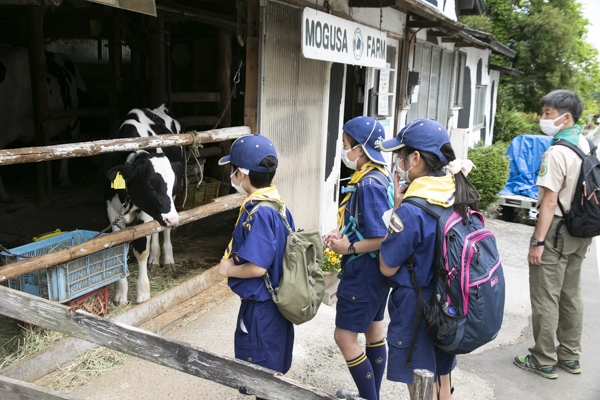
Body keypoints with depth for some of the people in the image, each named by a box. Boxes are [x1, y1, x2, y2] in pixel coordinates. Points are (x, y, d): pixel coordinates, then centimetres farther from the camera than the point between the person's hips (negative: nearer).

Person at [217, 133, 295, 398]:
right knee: (273, 372, 25)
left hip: (260, 308, -9)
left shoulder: (257, 212, -25)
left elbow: (256, 267, -28)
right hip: (276, 303, 9)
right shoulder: (277, 202, 2)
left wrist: (228, 269, -11)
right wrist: (236, 258, 7)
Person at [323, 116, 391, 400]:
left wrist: (349, 248, -16)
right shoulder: (373, 176, 6)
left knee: (345, 336, 0)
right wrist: (342, 235, 3)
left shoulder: (369, 184, -24)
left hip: (364, 271, -10)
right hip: (370, 271, 10)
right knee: (373, 332, 19)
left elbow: (382, 237, -26)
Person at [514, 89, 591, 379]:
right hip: (579, 231, 9)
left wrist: (537, 242, -18)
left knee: (545, 298, 2)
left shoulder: (557, 152, -20)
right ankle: (570, 356, 30)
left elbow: (549, 201, -22)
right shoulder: (585, 145, 7)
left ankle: (544, 362, 13)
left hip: (556, 230, -9)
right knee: (570, 295, 18)